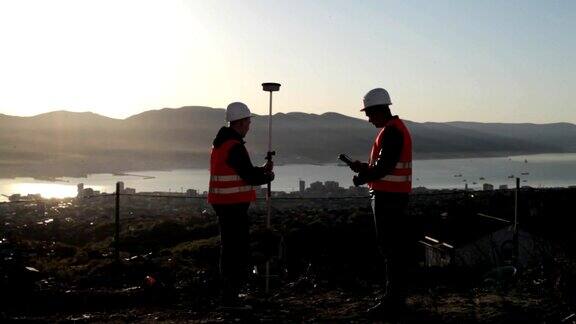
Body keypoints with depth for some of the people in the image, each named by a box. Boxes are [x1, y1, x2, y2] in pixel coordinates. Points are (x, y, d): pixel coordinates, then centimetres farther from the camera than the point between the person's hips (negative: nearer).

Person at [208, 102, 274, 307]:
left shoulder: (221, 143, 15)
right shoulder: (235, 146, -17)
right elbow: (249, 176, -16)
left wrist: (262, 170, 12)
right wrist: (268, 176, 3)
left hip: (223, 203, 10)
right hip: (234, 204, -10)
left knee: (230, 247, 17)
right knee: (237, 249, -5)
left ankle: (229, 293, 26)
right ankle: (230, 296, -1)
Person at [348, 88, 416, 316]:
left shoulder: (391, 131, -16)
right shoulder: (396, 128, 17)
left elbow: (384, 167, -22)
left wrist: (361, 177, -8)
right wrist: (365, 167, 10)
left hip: (387, 196, -11)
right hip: (395, 195, 11)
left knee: (390, 248, -6)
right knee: (397, 246, 14)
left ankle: (392, 300, 0)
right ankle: (394, 296, 23)